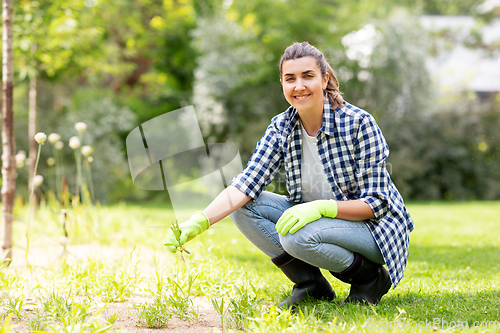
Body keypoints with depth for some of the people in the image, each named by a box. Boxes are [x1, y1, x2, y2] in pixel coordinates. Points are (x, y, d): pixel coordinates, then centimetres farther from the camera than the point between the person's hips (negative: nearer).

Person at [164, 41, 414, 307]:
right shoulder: (281, 128, -5)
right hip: (317, 219, 6)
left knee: (298, 235, -34)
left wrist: (322, 207, -36)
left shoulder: (359, 123, -19)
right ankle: (310, 284, -2)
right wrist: (200, 221, -31)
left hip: (374, 227, -6)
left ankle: (370, 277, -7)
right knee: (243, 207, -12)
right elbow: (246, 184, -15)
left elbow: (377, 202, -20)